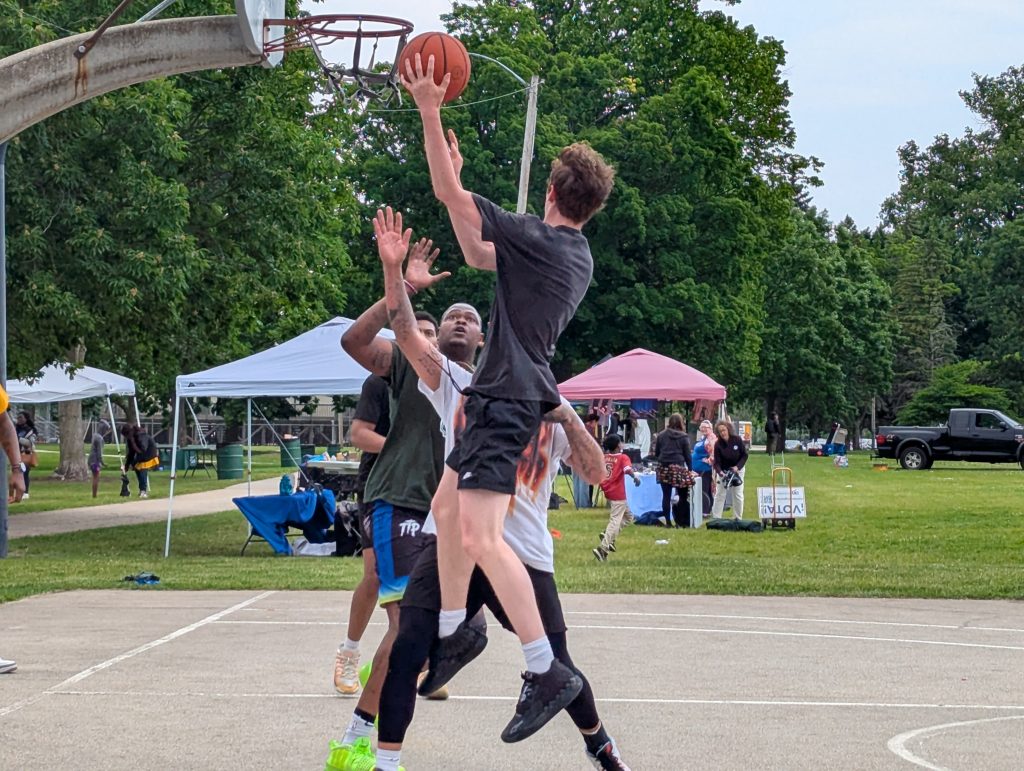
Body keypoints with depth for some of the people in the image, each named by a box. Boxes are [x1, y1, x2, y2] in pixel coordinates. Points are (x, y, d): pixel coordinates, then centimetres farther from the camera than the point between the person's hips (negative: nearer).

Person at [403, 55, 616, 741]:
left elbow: (449, 195, -15)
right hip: (507, 395, 10)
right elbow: (479, 255, 23)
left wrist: (430, 111, -10)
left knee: (481, 536, -18)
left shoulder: (538, 238, -15)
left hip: (508, 400, -10)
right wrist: (455, 176, 23)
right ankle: (455, 632, 33)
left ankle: (547, 673, -18)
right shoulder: (579, 256, 12)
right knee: (446, 505, 22)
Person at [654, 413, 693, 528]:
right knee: (683, 496, 5)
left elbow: (656, 453, 11)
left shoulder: (661, 435, 7)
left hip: (664, 468, 3)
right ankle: (680, 521, 1)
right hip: (678, 468, -3)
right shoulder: (683, 437, -1)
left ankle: (668, 522, 6)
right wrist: (690, 468, 9)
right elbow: (687, 455, 1)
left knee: (666, 496, 5)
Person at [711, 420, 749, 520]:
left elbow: (744, 455, -9)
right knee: (720, 494, 0)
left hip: (737, 469, 0)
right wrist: (720, 472, -38)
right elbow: (716, 462, -19)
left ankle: (738, 518, 14)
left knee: (738, 495, 4)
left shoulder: (737, 440, -16)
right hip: (723, 471, 0)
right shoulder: (718, 444, -18)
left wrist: (737, 467, -22)